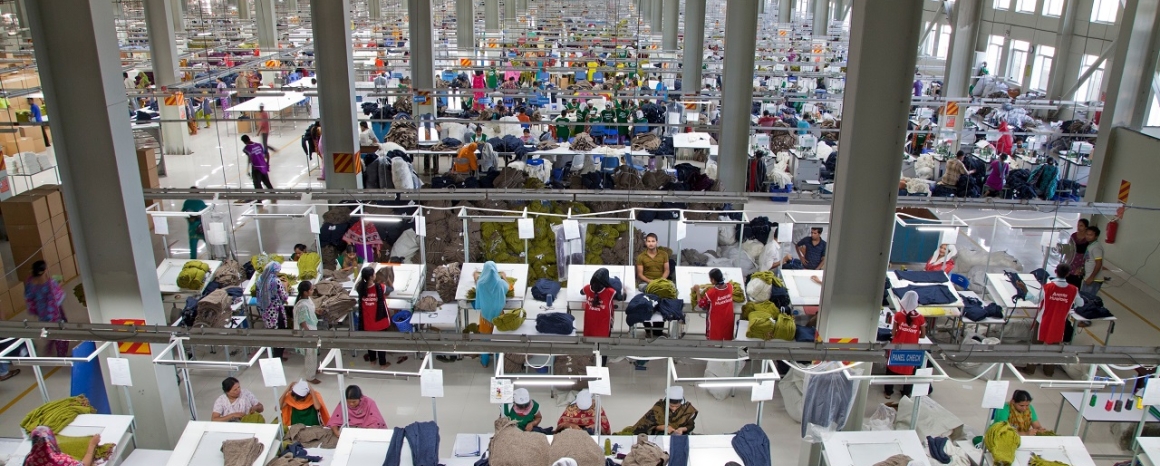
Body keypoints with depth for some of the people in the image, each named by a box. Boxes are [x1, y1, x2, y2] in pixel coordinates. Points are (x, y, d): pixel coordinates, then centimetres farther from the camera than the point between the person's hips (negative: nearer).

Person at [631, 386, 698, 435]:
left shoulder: (688, 408, -16)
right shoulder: (659, 407, -19)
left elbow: (691, 425, -2)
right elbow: (649, 424, -11)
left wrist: (682, 429, -24)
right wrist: (664, 427, -29)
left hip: (681, 434, 0)